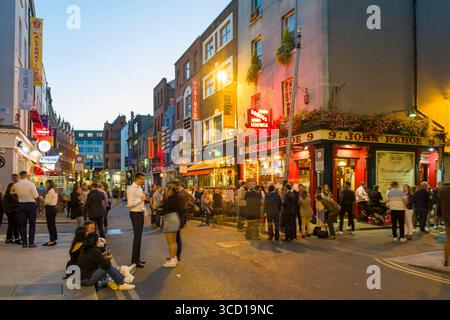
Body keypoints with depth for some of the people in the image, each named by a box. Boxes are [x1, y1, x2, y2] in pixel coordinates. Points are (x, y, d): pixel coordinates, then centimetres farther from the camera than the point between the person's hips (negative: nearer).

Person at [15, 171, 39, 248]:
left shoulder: (16, 185, -1)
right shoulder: (31, 184, -12)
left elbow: (17, 194, 6)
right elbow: (36, 196, -11)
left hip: (21, 205, 3)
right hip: (31, 204, -3)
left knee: (22, 224, 11)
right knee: (32, 224, 5)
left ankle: (24, 242, 12)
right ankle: (31, 243, 3)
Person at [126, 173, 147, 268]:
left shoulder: (140, 188, 13)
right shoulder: (131, 189, -15)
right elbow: (130, 204, -22)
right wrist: (140, 199, -22)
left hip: (141, 213, 9)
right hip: (135, 214, -9)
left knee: (139, 236, 14)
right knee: (137, 236, -7)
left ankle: (138, 257, 24)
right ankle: (134, 260, 2)